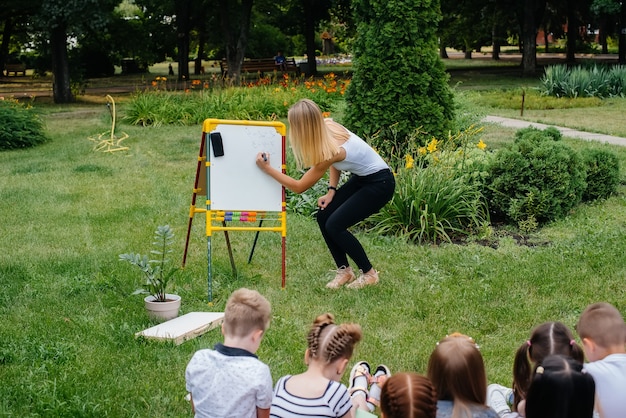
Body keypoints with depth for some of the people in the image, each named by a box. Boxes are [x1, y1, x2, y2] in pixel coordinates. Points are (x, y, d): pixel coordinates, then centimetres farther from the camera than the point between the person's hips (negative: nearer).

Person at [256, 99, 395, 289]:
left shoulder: (329, 150, -31)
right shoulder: (327, 126, -10)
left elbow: (298, 187, -20)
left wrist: (267, 168, -16)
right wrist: (332, 191, 0)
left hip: (380, 183, -9)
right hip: (362, 177, 9)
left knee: (334, 225, -13)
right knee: (324, 216, 1)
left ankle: (369, 274, 4)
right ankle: (344, 270, 14)